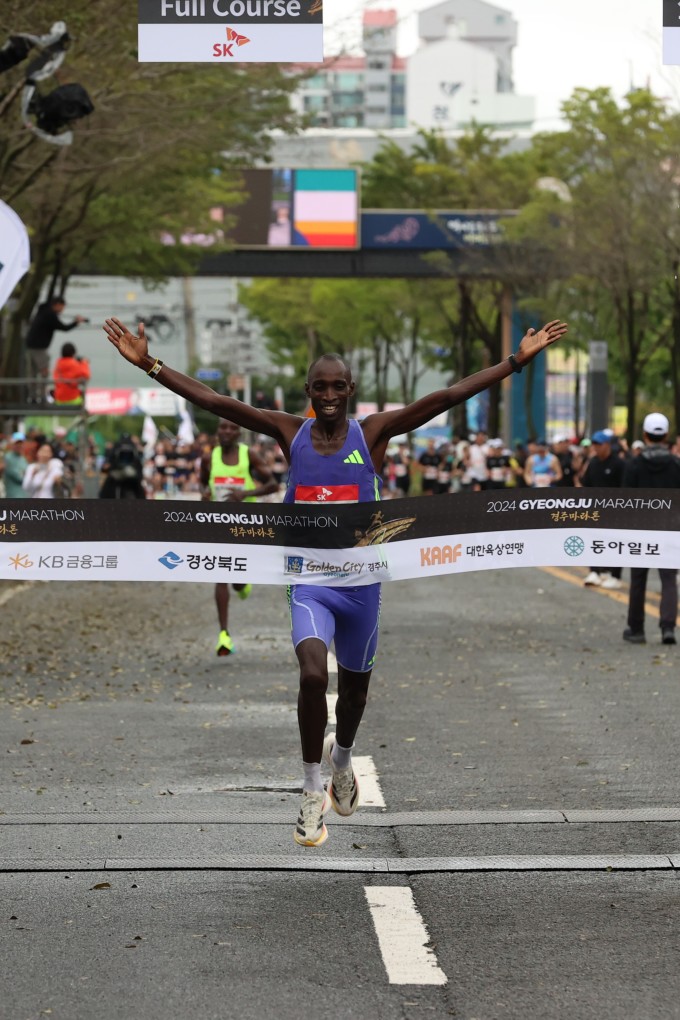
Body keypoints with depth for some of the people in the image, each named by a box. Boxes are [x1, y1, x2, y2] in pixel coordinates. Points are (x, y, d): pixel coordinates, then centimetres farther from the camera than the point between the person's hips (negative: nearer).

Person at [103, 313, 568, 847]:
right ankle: (313, 791, -8)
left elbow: (447, 397, -11)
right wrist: (149, 364, -14)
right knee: (313, 674, -23)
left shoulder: (374, 432, -5)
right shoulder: (290, 432, -3)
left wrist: (518, 361, -18)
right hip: (309, 580, -1)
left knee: (354, 685, 17)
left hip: (361, 580, 1)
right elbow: (213, 401, -8)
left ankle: (342, 760, 49)